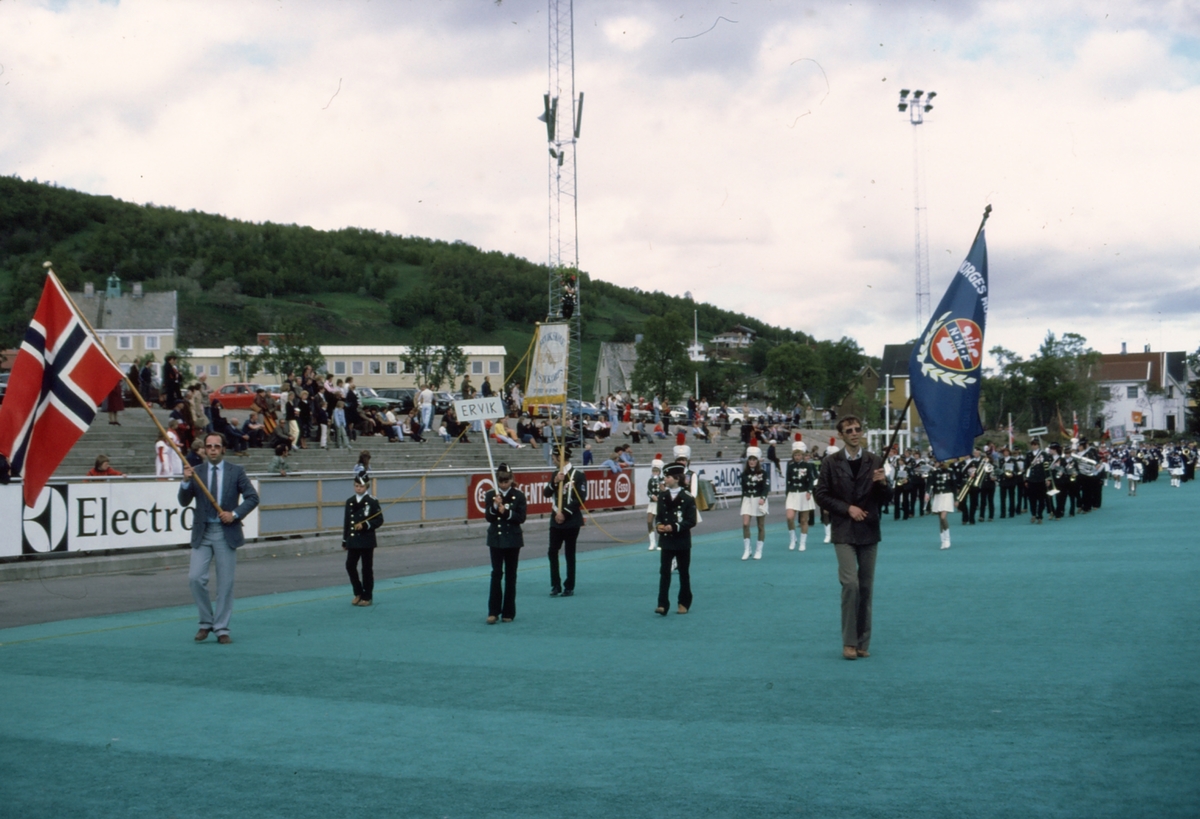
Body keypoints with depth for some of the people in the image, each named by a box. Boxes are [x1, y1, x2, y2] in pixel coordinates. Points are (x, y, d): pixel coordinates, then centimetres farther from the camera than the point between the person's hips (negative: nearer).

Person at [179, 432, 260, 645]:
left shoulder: (236, 472, 2)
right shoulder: (196, 472, 6)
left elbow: (252, 497, 2)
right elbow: (184, 502, 2)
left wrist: (235, 514, -11)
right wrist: (186, 482, -15)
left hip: (227, 533, -1)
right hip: (202, 533, 1)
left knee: (225, 583, 1)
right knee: (195, 578, -8)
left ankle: (221, 629, 10)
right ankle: (206, 622, 11)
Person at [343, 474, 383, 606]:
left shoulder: (372, 501, -5)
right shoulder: (349, 501, 7)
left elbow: (379, 520, -5)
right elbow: (346, 521, 10)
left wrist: (365, 525, -19)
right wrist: (344, 541, 10)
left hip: (367, 541, -4)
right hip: (353, 540, 4)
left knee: (367, 569, 3)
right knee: (350, 566, -1)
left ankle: (367, 597, 12)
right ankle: (358, 593, 17)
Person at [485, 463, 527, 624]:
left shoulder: (519, 495, -3)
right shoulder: (490, 495, 0)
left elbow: (521, 518, -6)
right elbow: (488, 517, -5)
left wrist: (506, 512, -19)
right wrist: (495, 506, -21)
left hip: (512, 539, 0)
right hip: (496, 539, 0)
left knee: (510, 575, 5)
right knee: (496, 574, -4)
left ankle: (508, 612, 11)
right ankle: (493, 612, 0)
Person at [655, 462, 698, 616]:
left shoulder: (687, 498, -10)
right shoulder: (662, 496, 3)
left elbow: (691, 521, -12)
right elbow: (658, 515, 9)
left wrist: (674, 527, -23)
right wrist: (658, 525, -13)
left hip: (682, 541, -3)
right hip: (666, 541, 3)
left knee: (684, 573, 9)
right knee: (664, 572, -5)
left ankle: (684, 604, 21)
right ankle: (663, 605, -8)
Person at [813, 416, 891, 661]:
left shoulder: (875, 461, 5)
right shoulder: (831, 463, -1)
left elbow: (886, 499, 7)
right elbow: (821, 495, -2)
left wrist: (882, 483, -14)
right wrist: (847, 509, -12)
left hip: (869, 532, 3)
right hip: (844, 532, -3)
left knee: (866, 587, 7)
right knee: (850, 583, -13)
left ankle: (863, 642, 15)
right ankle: (849, 642, -4)